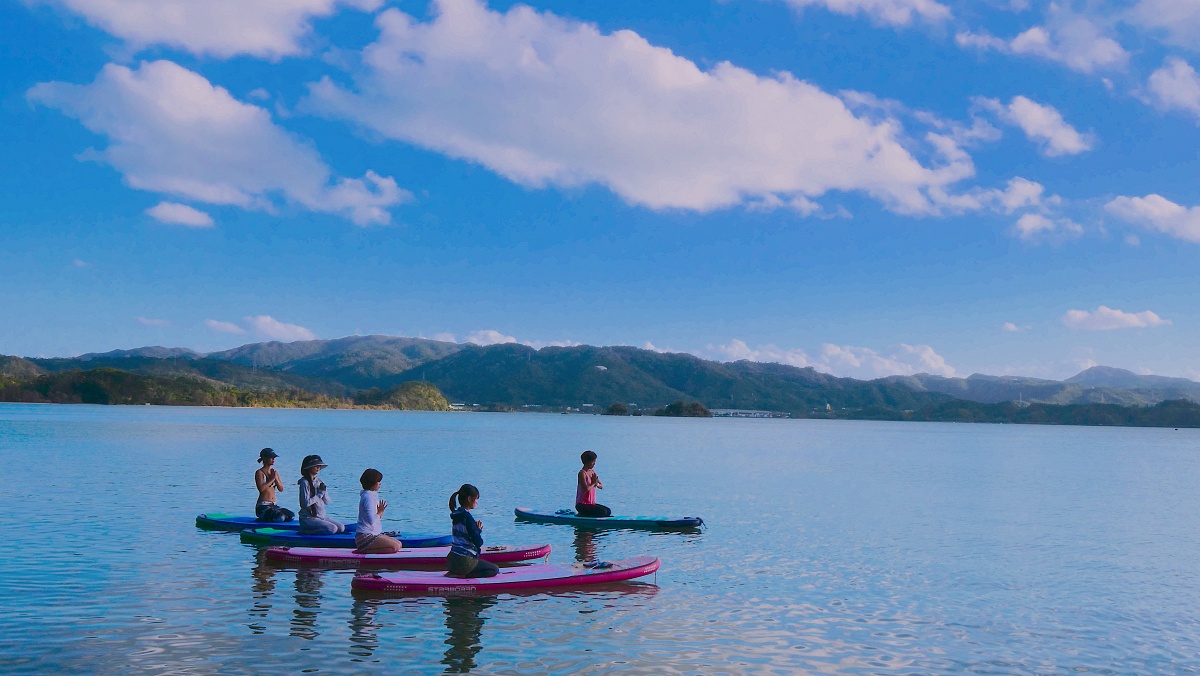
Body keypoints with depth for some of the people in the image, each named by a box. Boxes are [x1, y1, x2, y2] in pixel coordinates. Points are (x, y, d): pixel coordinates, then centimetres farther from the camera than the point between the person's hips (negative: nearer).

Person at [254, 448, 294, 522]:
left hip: (273, 505, 7)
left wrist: (276, 478, -6)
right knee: (280, 517, -28)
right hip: (262, 506, -7)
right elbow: (261, 488, -21)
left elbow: (281, 489, 9)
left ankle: (264, 519, 4)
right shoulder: (259, 472, -6)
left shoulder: (275, 472, 15)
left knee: (291, 516, -11)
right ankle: (259, 520, -3)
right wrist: (272, 479, -12)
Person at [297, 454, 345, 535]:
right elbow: (306, 503, -21)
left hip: (321, 516, 8)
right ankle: (306, 531, -9)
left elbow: (327, 502, 9)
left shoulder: (319, 482, 11)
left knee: (341, 528, -6)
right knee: (332, 528, -24)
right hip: (308, 518, -8)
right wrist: (319, 494, -11)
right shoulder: (305, 482, -11)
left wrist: (324, 491, -9)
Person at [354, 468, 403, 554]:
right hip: (365, 537, -11)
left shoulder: (372, 495, 16)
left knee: (399, 544, 8)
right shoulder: (368, 497, -16)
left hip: (373, 534, 11)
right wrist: (380, 512, -9)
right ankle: (364, 552, -14)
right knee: (395, 547, -21)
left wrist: (380, 511, 1)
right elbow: (372, 520, -25)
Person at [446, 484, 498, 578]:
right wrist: (479, 530, 2)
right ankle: (463, 576, -9)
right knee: (495, 569, 8)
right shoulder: (467, 517, -17)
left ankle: (454, 573, 8)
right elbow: (479, 542, -16)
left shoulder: (456, 515, 10)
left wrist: (476, 528, 5)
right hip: (464, 561, -9)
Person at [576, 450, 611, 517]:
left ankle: (583, 514, 7)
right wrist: (593, 483, -10)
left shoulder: (592, 472, 11)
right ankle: (581, 515, -6)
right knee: (603, 512, -19)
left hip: (591, 503, 9)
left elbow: (601, 486, 11)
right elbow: (586, 489, -27)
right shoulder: (582, 473, -15)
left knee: (608, 511, 6)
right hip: (582, 505, -9)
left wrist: (597, 484, -12)